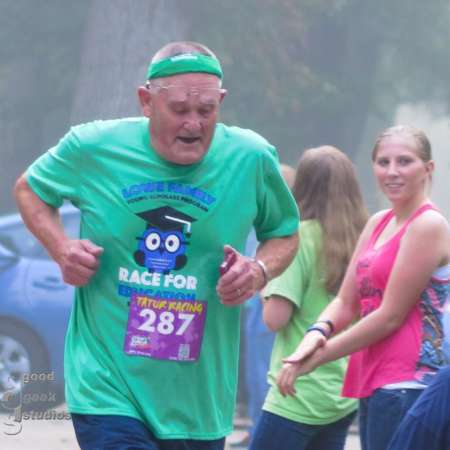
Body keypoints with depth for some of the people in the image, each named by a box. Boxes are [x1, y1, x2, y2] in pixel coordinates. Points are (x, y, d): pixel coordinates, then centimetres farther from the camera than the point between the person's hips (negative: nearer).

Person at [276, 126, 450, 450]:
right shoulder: (378, 224, 17)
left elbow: (391, 315, -13)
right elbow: (346, 302, 15)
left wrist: (317, 357, -9)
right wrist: (317, 333, -8)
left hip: (407, 383, -9)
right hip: (372, 382, 9)